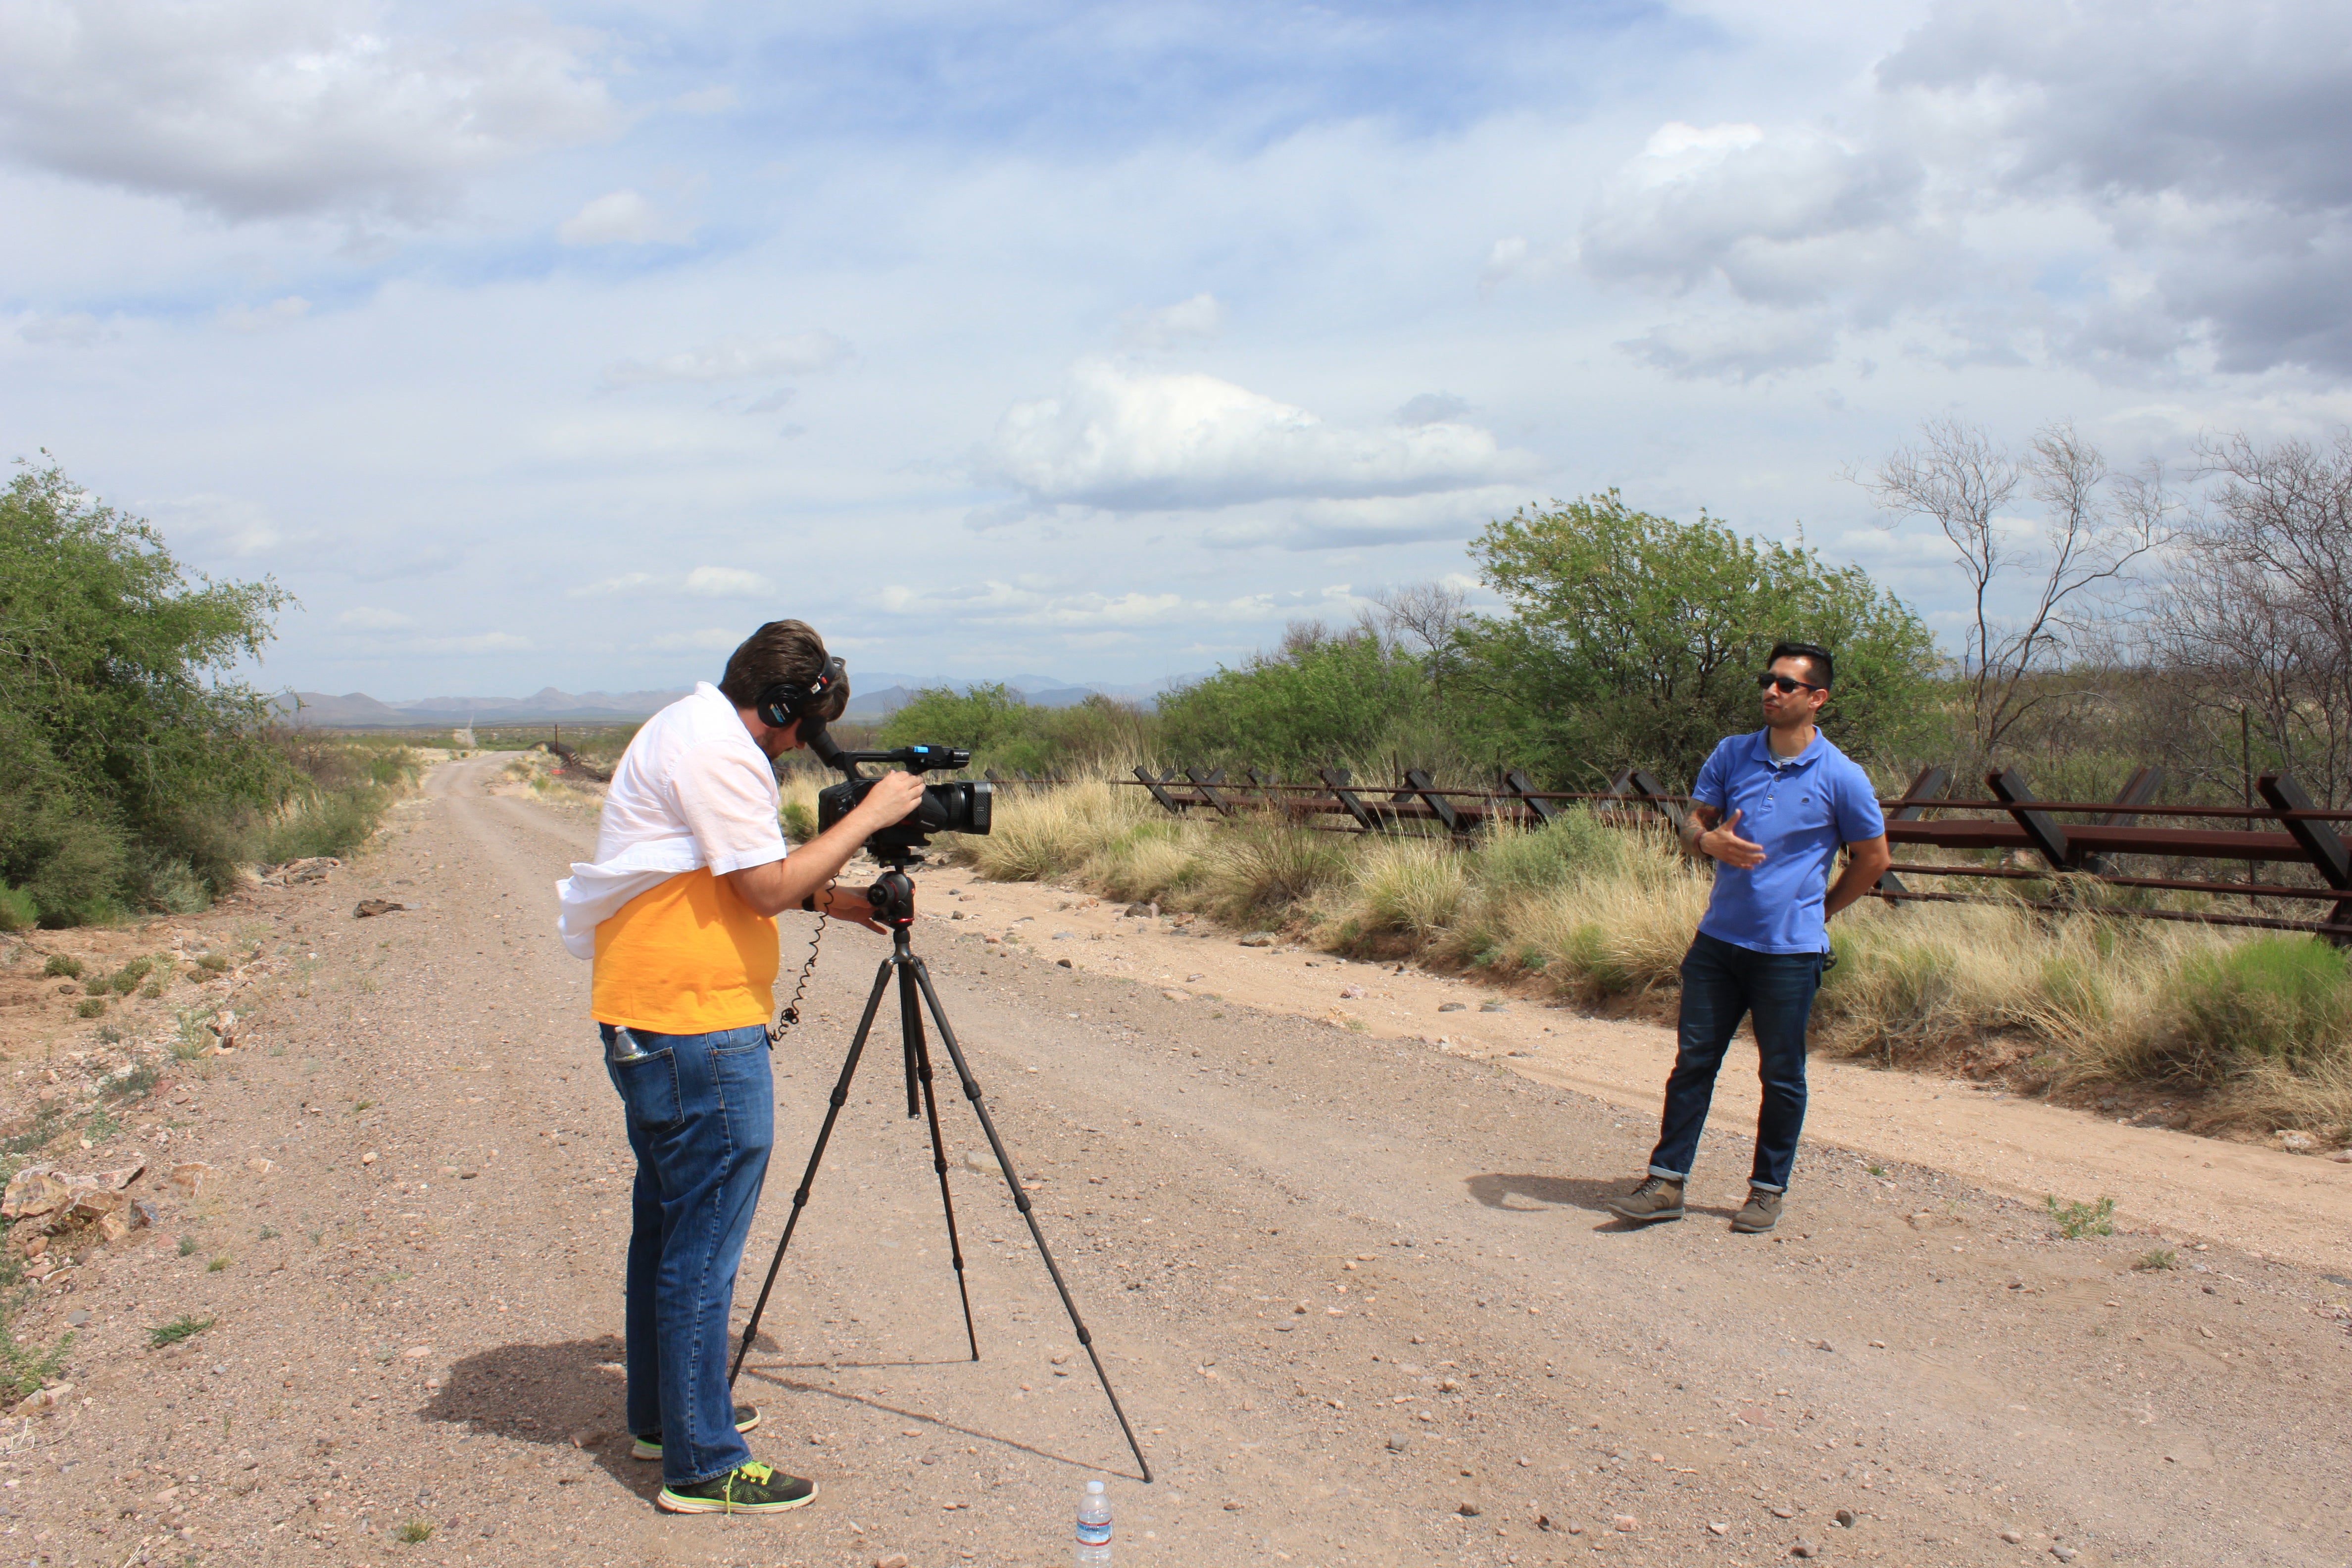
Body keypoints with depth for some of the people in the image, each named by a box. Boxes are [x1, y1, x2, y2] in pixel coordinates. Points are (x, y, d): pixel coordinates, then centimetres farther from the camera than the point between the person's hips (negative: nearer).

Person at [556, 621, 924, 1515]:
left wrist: (825, 897, 13)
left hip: (646, 1026, 11)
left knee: (669, 1229, 20)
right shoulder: (718, 751, -17)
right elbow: (768, 885, -20)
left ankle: (664, 1415, 33)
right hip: (698, 1032, -11)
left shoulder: (685, 731, 16)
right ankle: (703, 1464, 3)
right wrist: (870, 816, -13)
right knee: (703, 1249, -4)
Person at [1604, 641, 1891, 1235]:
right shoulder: (1732, 755, 4)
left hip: (1790, 949, -3)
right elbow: (1692, 824, 6)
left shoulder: (1841, 777, -6)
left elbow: (1873, 857, 5)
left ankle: (1768, 1188, 21)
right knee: (1693, 1060, 5)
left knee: (1782, 1075, 7)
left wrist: (1818, 910, 8)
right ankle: (1666, 1182, 11)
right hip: (1719, 939, 3)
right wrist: (1709, 840, -17)